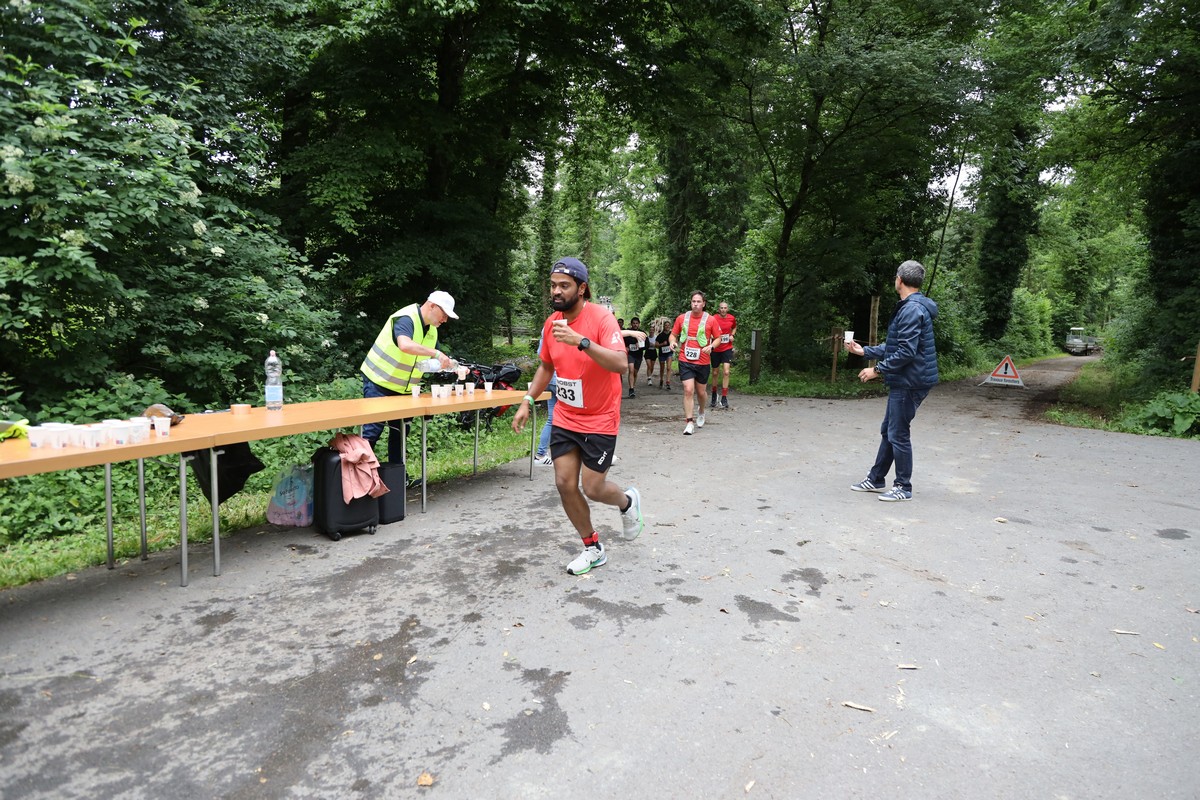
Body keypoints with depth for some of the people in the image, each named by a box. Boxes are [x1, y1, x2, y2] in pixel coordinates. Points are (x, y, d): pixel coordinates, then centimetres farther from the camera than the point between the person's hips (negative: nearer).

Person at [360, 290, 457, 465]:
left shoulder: (432, 329, 5)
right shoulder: (406, 319, -22)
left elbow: (433, 360, 12)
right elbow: (405, 345, -43)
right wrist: (436, 353, -41)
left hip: (403, 388, 9)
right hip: (379, 382, -8)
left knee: (401, 430, 10)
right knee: (373, 429, -8)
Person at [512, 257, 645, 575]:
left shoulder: (601, 317, -18)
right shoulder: (551, 323, 1)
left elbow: (621, 364, -32)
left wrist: (581, 341, -40)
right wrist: (527, 402, 10)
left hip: (599, 420, -6)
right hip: (564, 418, 6)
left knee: (592, 488, -1)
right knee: (565, 484, 3)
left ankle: (628, 502, 35)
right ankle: (593, 549, 23)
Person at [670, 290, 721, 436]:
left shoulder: (710, 320, -2)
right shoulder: (681, 318, 1)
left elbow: (718, 338, 5)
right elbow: (673, 334, 11)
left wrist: (711, 346, -15)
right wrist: (673, 342, -10)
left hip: (703, 362, 0)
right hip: (685, 361, 0)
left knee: (701, 392, 14)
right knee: (688, 390, -11)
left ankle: (701, 412, 45)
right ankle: (689, 423, -4)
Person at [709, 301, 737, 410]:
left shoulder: (732, 318, 0)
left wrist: (732, 335, 3)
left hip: (727, 349, 1)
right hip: (716, 349, -1)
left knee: (726, 372, -12)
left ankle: (724, 399, -8)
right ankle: (714, 397, 28)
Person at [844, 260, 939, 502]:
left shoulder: (912, 309, -18)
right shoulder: (910, 307, 15)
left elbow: (906, 352, -24)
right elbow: (893, 346, 19)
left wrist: (877, 370, -17)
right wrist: (864, 351, 21)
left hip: (910, 382, -10)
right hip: (904, 381, 10)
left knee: (898, 434, -2)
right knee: (888, 431, 16)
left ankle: (903, 487, 10)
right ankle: (876, 479, 26)